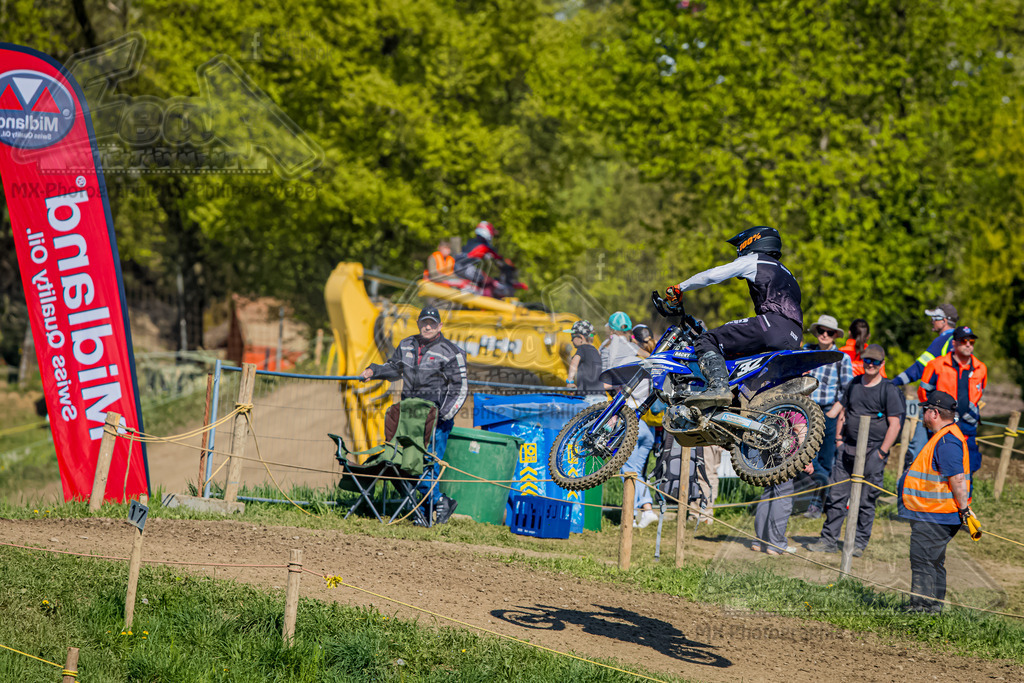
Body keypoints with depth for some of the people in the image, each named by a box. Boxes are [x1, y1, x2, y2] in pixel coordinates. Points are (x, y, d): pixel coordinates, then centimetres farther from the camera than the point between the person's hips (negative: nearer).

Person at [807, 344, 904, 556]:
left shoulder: (888, 390, -4)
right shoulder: (853, 384, 11)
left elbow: (894, 425, -6)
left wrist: (881, 453, -10)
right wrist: (839, 441, 9)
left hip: (872, 453, -4)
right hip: (847, 450, 4)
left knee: (866, 502, 1)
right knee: (836, 497, 3)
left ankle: (859, 543, 9)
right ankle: (828, 540, 8)